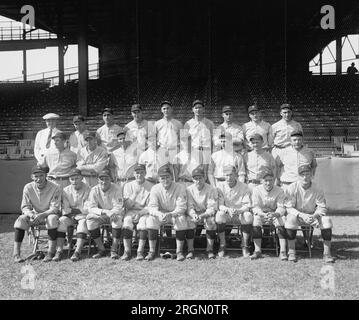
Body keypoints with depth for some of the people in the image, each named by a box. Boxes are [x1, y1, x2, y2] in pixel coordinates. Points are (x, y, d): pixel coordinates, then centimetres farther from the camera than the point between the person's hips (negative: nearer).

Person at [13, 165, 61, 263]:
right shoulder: (28, 188, -5)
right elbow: (25, 207, -3)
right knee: (20, 220, -26)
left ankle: (51, 252, -31)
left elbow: (55, 208, -16)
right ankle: (16, 253, -23)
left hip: (49, 214, -2)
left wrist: (42, 215, -32)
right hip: (33, 215, 3)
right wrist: (31, 214, -27)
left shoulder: (54, 188, -13)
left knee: (53, 218, -36)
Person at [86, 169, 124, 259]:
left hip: (114, 214, -2)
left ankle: (114, 250, -23)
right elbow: (91, 208, -16)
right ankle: (101, 250, -15)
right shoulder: (94, 190, -8)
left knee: (118, 218, -35)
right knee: (89, 219, -26)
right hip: (101, 216, 2)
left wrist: (110, 213, -40)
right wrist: (104, 211, -33)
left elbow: (118, 208, -18)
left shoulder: (116, 189, -13)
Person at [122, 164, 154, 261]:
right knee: (127, 221, -29)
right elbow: (127, 205, 0)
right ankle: (127, 251, -23)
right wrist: (135, 193, -12)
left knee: (143, 222, -33)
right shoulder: (128, 186, 10)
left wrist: (140, 213, -16)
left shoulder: (151, 187, 4)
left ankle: (140, 251, -26)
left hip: (145, 212, -1)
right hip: (131, 212, 2)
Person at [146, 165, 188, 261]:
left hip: (175, 215, -1)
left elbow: (181, 207, -17)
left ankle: (179, 251, -19)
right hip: (160, 215, 2)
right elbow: (152, 207, -13)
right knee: (151, 219, -27)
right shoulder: (155, 189, -6)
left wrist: (170, 214, -36)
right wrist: (159, 214, -36)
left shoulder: (180, 188, -11)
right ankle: (151, 251, -17)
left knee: (182, 219, -32)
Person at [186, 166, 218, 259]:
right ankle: (190, 250, -21)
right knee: (189, 221, -29)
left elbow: (212, 208, -14)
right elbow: (189, 207, -7)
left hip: (207, 214, -1)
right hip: (194, 214, 1)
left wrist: (202, 216, -33)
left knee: (211, 221, -32)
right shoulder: (189, 190, -2)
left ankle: (210, 249, -20)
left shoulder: (211, 190, -9)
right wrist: (193, 215, -30)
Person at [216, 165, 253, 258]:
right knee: (219, 214, -32)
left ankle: (245, 246, -18)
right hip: (226, 216, 0)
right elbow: (219, 205, -8)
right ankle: (222, 246, -19)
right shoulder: (220, 186, -2)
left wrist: (238, 211, -32)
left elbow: (248, 205, -11)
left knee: (248, 215, -32)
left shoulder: (244, 187, -4)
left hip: (240, 214, 0)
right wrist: (228, 209, -31)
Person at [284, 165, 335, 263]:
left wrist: (315, 215, -27)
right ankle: (291, 251, -20)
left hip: (312, 215, 2)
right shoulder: (292, 188, -11)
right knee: (290, 219, -35)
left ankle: (327, 253, -15)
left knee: (327, 220, -25)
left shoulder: (317, 190, -6)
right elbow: (289, 207, -13)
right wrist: (302, 215, -29)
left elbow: (322, 207, -6)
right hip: (297, 214, -2)